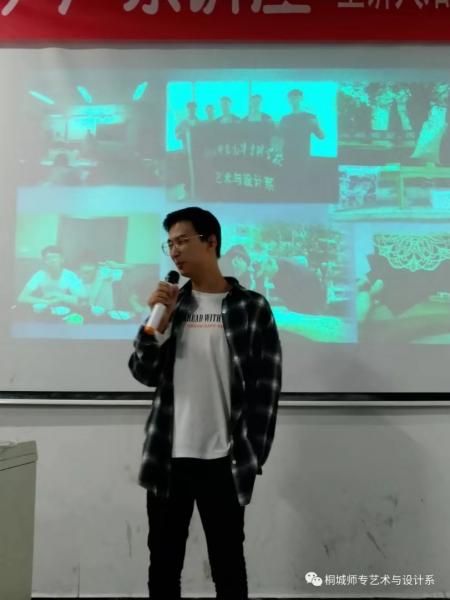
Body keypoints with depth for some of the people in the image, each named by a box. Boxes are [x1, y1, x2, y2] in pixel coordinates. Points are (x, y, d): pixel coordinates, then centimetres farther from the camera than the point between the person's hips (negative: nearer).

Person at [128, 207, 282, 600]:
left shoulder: (252, 307, -3)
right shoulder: (172, 302, 7)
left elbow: (266, 387, -5)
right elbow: (145, 375, 2)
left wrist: (251, 456, -9)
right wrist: (158, 321, -11)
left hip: (223, 461, -3)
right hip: (168, 459, 4)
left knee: (228, 566, 12)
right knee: (163, 563, 16)